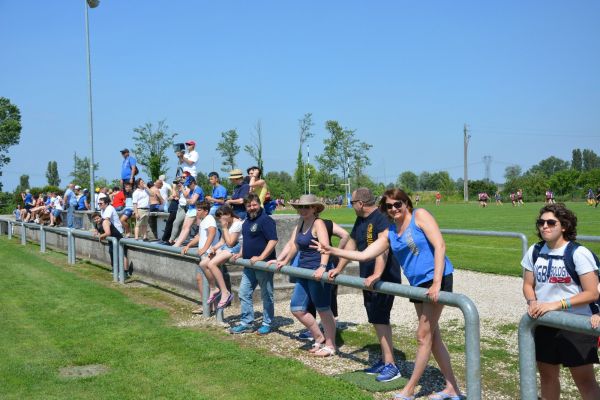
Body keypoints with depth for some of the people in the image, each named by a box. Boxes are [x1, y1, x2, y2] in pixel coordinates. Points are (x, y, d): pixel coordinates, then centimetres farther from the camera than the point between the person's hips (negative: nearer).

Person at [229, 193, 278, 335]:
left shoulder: (266, 220, -13)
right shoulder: (246, 222, 14)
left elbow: (273, 240, -21)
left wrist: (261, 257, -25)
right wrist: (240, 254, 12)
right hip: (249, 265, 9)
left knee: (266, 295, 4)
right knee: (244, 293, 10)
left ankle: (267, 324, 15)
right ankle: (247, 323, 19)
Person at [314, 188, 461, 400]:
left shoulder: (420, 215, -8)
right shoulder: (390, 233, 10)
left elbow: (440, 245, -16)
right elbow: (364, 255, 10)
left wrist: (436, 283, -23)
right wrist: (332, 251, 4)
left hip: (436, 280, -8)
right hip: (417, 284, 8)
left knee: (424, 336, 0)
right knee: (432, 336, 12)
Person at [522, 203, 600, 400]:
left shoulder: (579, 253, -16)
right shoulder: (535, 252, 1)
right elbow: (528, 285, 9)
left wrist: (556, 304, -24)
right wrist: (532, 302, -12)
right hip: (544, 324, 5)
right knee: (547, 375, 17)